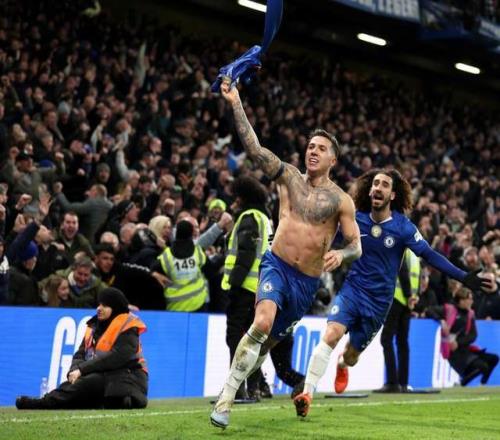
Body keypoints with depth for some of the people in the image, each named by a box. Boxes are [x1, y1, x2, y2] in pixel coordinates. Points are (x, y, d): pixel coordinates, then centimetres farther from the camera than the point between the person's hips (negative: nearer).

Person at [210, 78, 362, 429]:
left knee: (272, 339, 12)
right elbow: (254, 148, -5)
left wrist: (340, 255, -23)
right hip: (277, 265, -2)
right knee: (262, 323, -27)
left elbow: (357, 246, 0)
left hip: (308, 281, 2)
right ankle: (226, 398, -25)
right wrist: (236, 103, -12)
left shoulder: (340, 200, 1)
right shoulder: (289, 177, 4)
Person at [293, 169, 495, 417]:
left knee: (351, 356, 12)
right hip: (353, 288, 0)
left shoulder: (402, 226, -10)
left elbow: (429, 255, -9)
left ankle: (342, 365, 53)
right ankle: (307, 394, -22)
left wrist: (463, 277, -15)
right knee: (332, 334, -27)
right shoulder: (356, 219, -5)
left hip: (379, 301, 0)